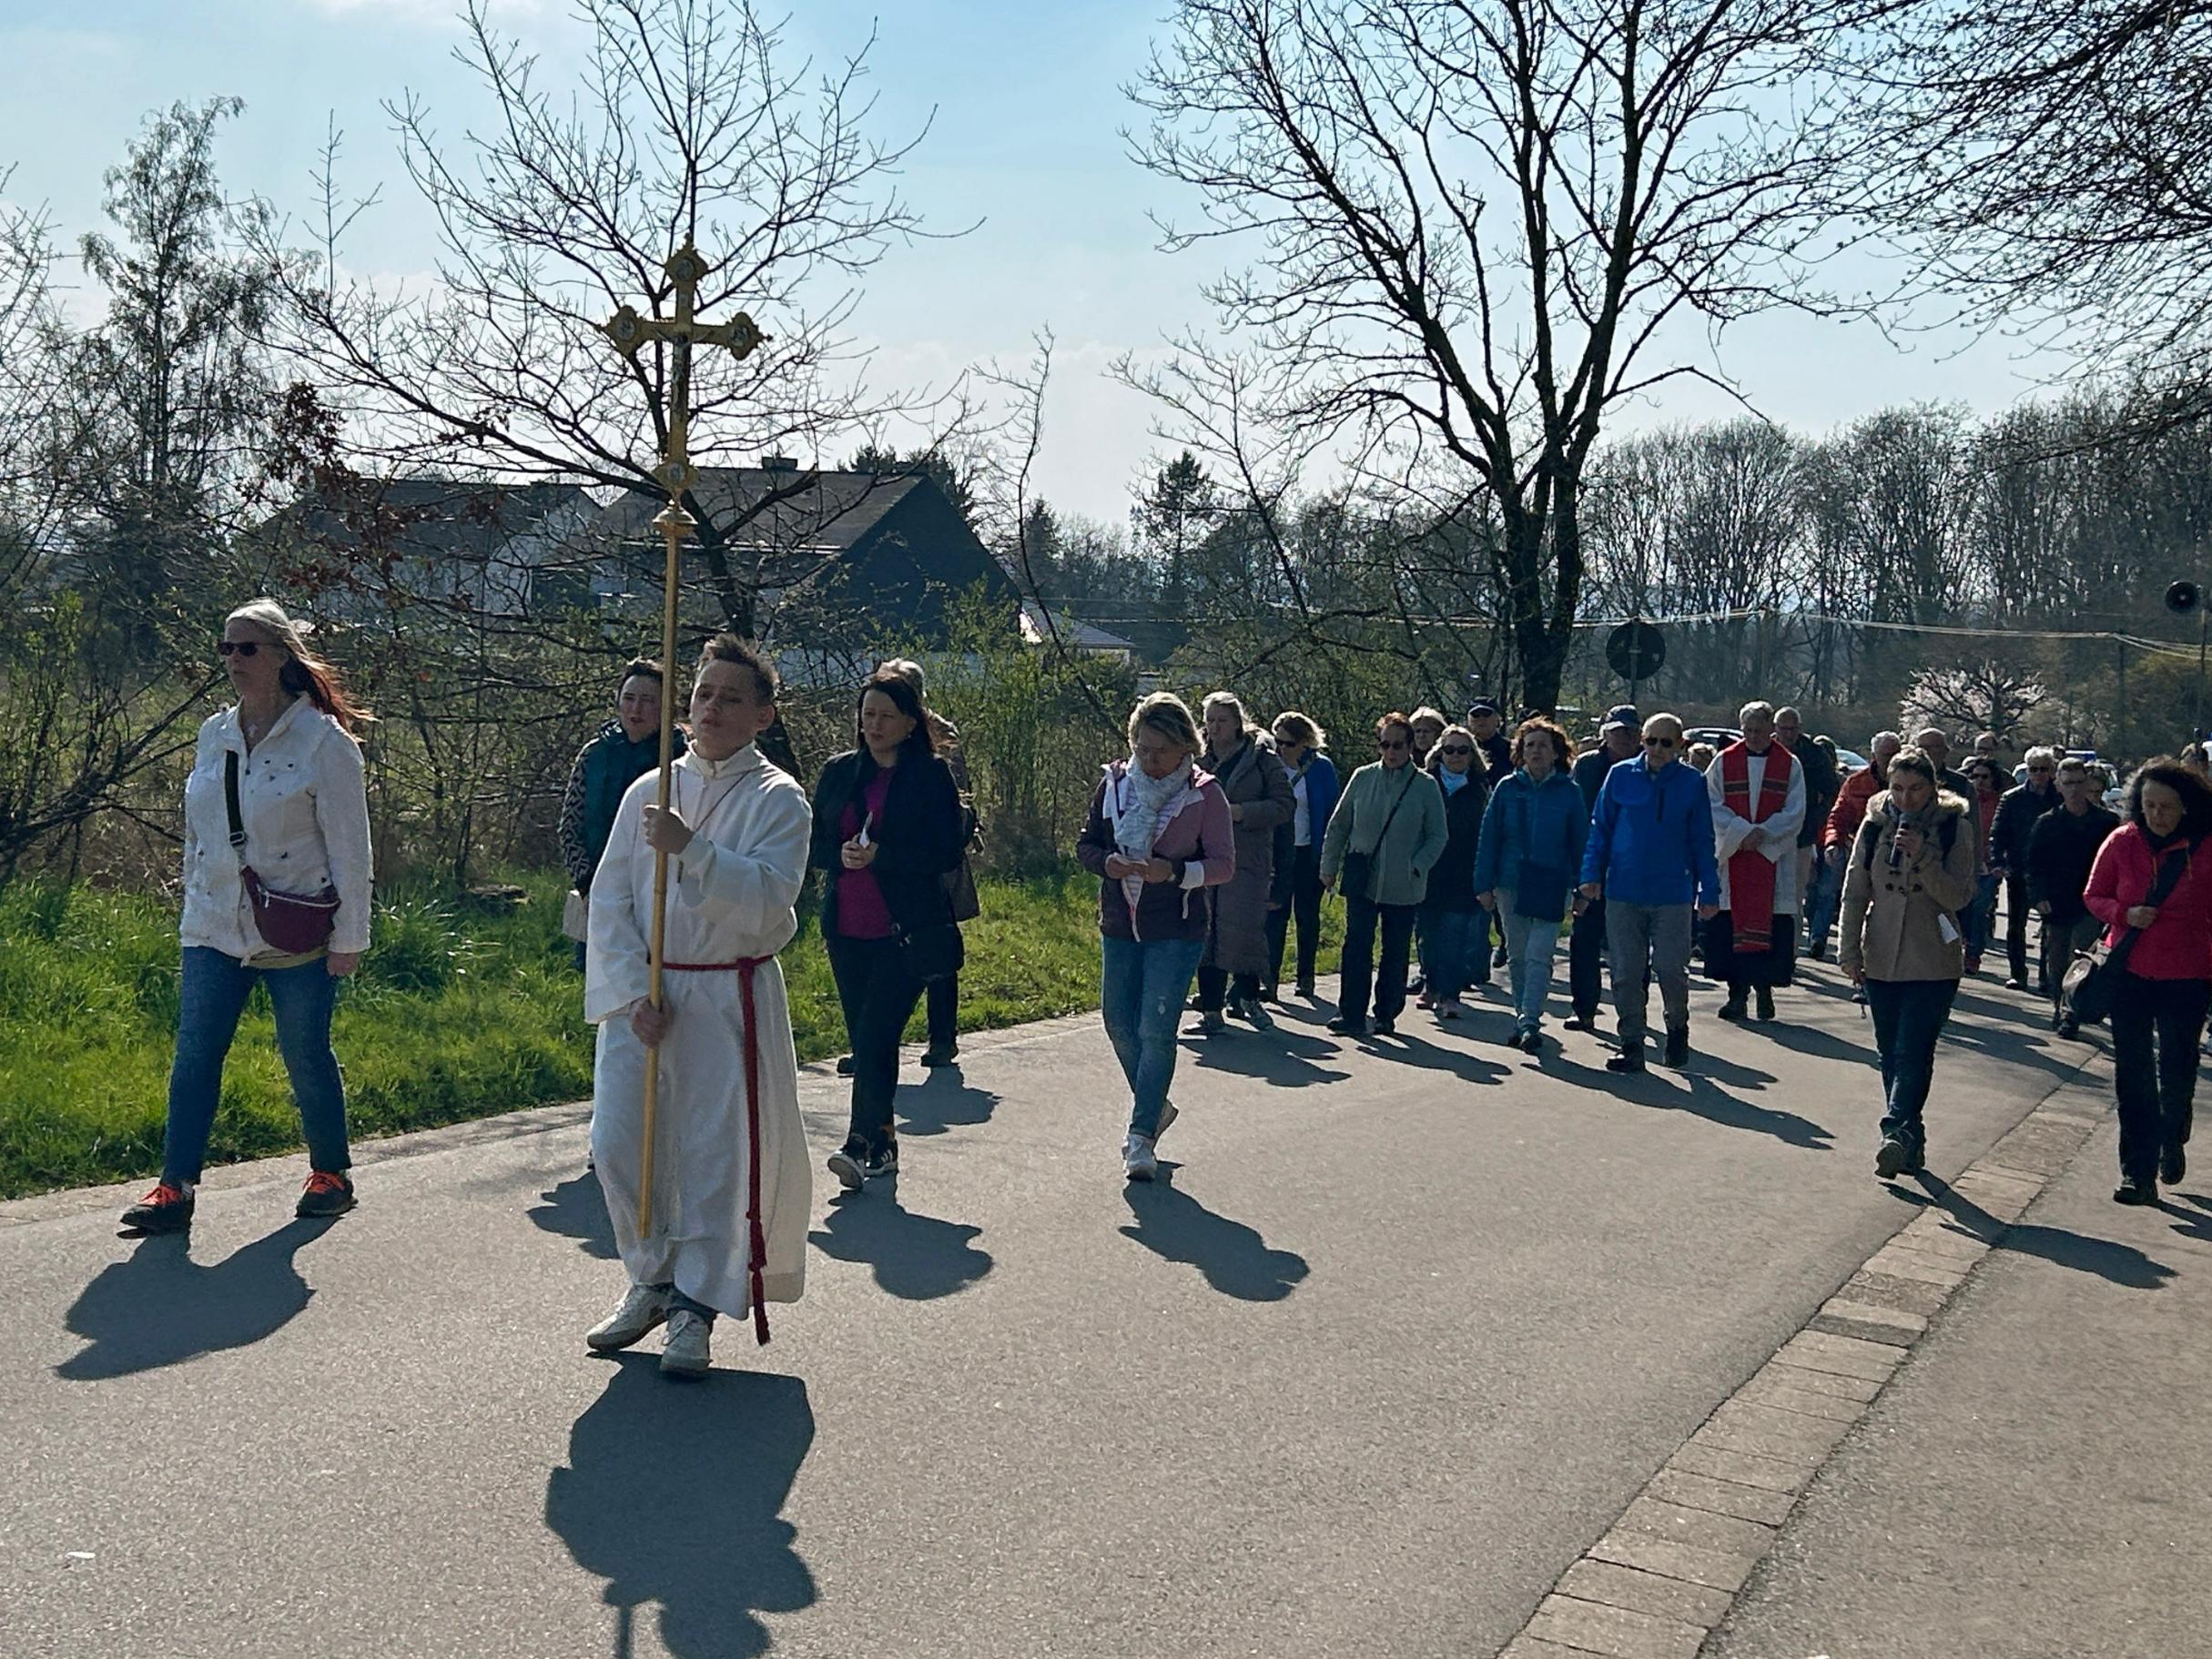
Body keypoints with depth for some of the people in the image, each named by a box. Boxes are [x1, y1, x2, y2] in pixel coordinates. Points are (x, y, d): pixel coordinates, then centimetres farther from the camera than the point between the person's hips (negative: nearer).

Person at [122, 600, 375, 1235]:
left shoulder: (323, 740, -9)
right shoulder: (213, 736, 9)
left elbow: (349, 847, -8)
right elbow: (196, 833, 18)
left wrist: (349, 938, -8)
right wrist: (193, 912, 16)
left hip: (297, 936, -5)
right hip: (216, 932, 5)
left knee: (307, 1058, 6)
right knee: (193, 1056, -1)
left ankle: (330, 1175, 23)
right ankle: (175, 1188, 3)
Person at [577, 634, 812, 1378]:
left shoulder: (777, 799, -3)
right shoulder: (649, 792, 8)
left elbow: (768, 896, -17)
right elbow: (609, 899, 4)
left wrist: (691, 848, -27)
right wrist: (633, 994, -7)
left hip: (730, 1000, -4)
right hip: (642, 994, 4)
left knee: (715, 1153, -1)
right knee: (618, 1145, 3)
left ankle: (696, 1305, 14)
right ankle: (653, 1282, 25)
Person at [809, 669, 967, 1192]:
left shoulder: (933, 775, -2)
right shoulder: (839, 772, 11)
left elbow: (948, 853, -8)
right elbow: (812, 843, 11)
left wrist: (881, 855, -18)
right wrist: (842, 855, -11)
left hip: (906, 930, -5)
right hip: (847, 930, 5)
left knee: (874, 1036, -15)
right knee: (865, 1038, 10)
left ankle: (863, 1143, -16)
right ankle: (881, 1144, 20)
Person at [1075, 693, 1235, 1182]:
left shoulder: (1204, 794, -8)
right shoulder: (1114, 784, 1)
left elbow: (1223, 864, -8)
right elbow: (1086, 844, 7)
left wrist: (1174, 872, -25)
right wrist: (1108, 862, -16)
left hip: (1176, 932, -4)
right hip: (1119, 926, 4)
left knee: (1156, 1031, -8)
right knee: (1119, 1024, 12)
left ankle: (1141, 1136, 2)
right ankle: (1154, 1106, 35)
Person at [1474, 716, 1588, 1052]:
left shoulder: (1568, 792, 0)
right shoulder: (1507, 789, 4)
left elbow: (1581, 841, 4)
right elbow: (1489, 838, 6)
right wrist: (1484, 884, 1)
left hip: (1552, 887, -2)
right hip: (1510, 885, 3)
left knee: (1539, 955, -10)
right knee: (1517, 956, 11)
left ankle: (1529, 1021, -12)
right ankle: (1523, 1017, 22)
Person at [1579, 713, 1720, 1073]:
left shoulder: (1692, 783, 3)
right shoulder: (1621, 776, 3)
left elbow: (1703, 841, 7)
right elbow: (1600, 828, 8)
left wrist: (1709, 891, 5)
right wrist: (1592, 873, -1)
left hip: (1673, 895, -1)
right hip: (1623, 893, 1)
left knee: (1671, 968, -3)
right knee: (1626, 973, 4)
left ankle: (1678, 1028, 24)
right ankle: (1631, 1044, 14)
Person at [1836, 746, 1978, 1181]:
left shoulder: (1954, 827, -3)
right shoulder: (1874, 823, 3)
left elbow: (1960, 897, -9)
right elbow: (1855, 892, 6)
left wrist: (1922, 857, -21)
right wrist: (1849, 951, 1)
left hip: (1933, 964, -4)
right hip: (1881, 961, 4)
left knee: (1913, 1054, -13)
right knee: (1891, 1055, 8)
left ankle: (1897, 1133, -17)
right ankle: (1910, 1139, 17)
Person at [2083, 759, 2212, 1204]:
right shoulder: (2122, 842, -3)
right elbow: (2094, 896, 7)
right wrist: (2125, 913, -13)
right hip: (2131, 972, 1)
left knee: (2176, 1072, 6)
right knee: (2133, 1076, 3)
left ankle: (2172, 1140, 37)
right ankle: (2138, 1172, 9)